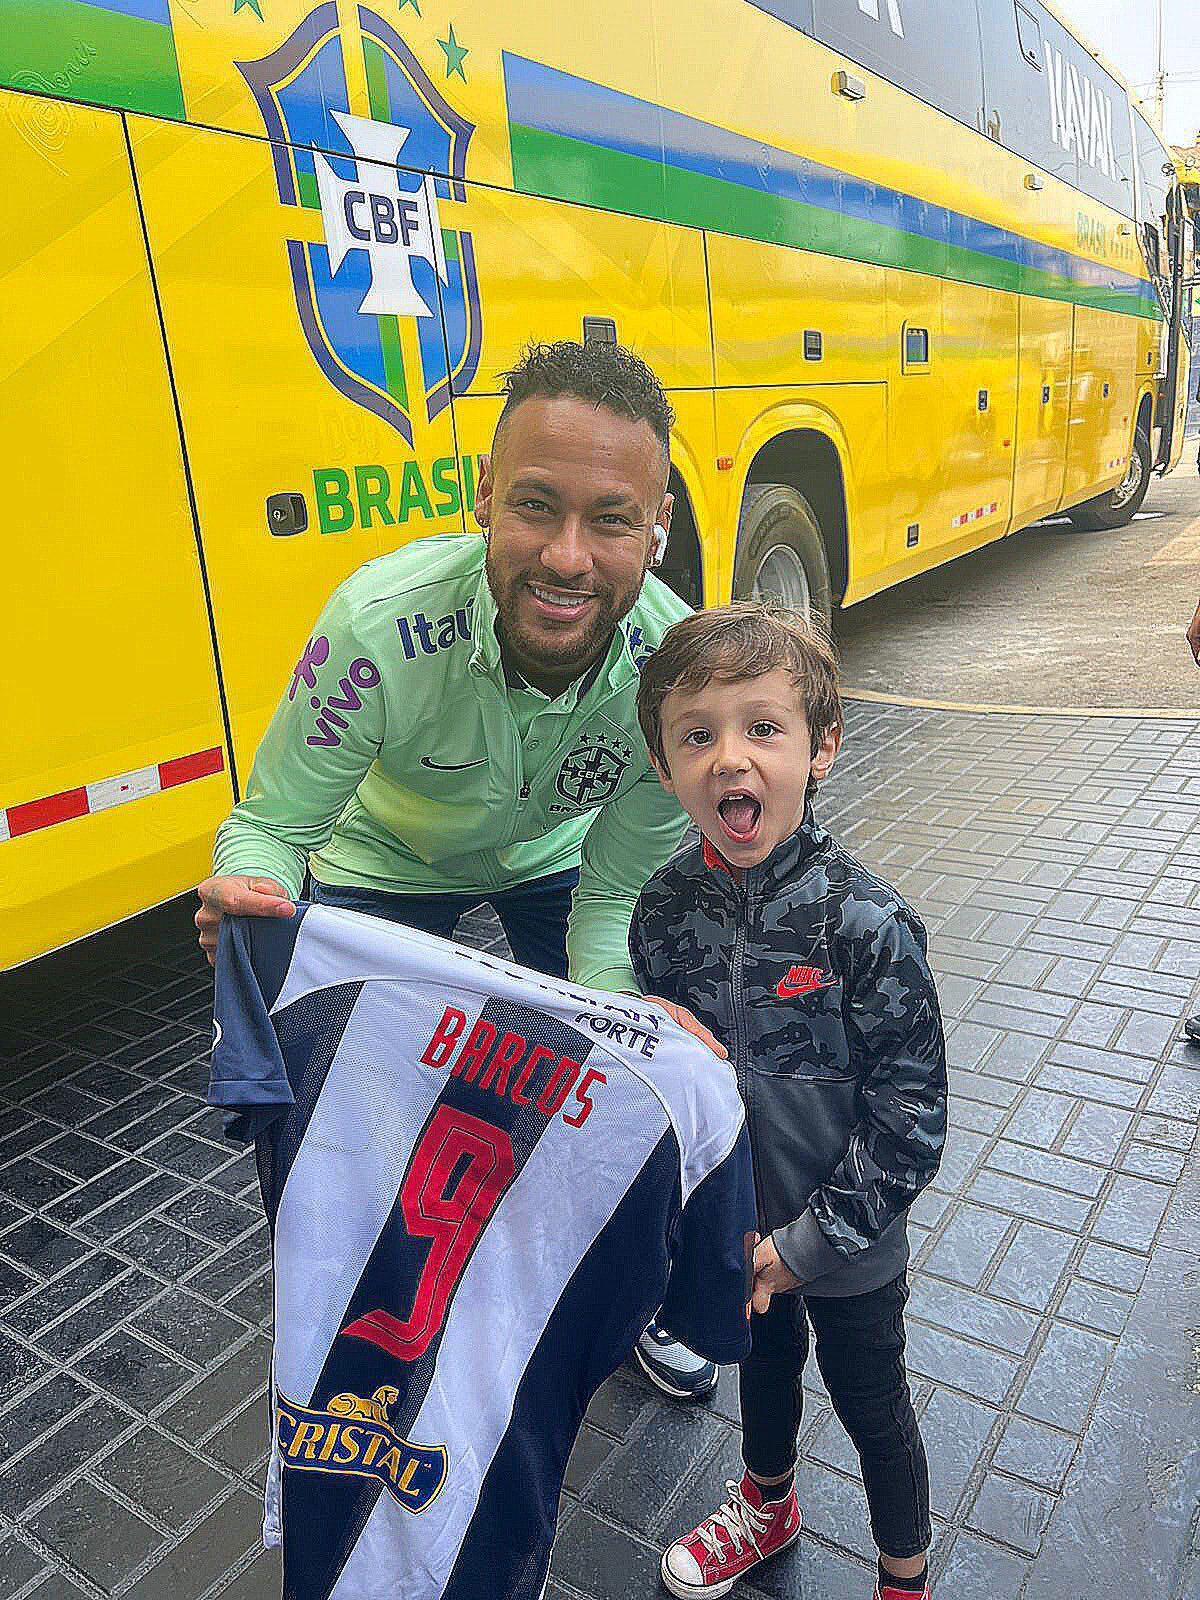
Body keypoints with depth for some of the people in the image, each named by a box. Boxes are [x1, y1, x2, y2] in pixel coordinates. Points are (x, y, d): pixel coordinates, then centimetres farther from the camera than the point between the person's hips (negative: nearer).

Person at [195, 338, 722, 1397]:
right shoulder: (378, 626, -39)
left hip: (551, 859, 2)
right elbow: (273, 819, -27)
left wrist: (637, 1010, -42)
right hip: (390, 866, -1)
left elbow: (613, 894, -23)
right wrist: (250, 891, -50)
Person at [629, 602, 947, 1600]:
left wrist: (805, 1246, -19)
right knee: (764, 1364, 29)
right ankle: (767, 1509, 59)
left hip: (849, 1249, -3)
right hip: (732, 1234, 4)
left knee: (872, 1406, 19)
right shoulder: (665, 911, -14)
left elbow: (908, 1122, -20)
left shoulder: (867, 924, -26)